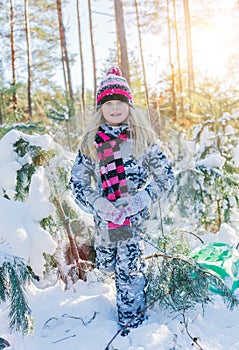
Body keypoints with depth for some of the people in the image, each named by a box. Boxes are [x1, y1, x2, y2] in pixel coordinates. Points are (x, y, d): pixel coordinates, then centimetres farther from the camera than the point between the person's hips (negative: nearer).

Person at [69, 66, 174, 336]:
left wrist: (140, 200, -17)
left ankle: (131, 323, 22)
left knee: (127, 270, -2)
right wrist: (98, 203, -15)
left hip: (135, 216, -3)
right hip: (104, 216, 3)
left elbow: (165, 177, -3)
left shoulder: (143, 138, -4)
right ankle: (139, 268, 51)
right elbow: (77, 180, 0)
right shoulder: (91, 141, 1)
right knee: (105, 265, 17)